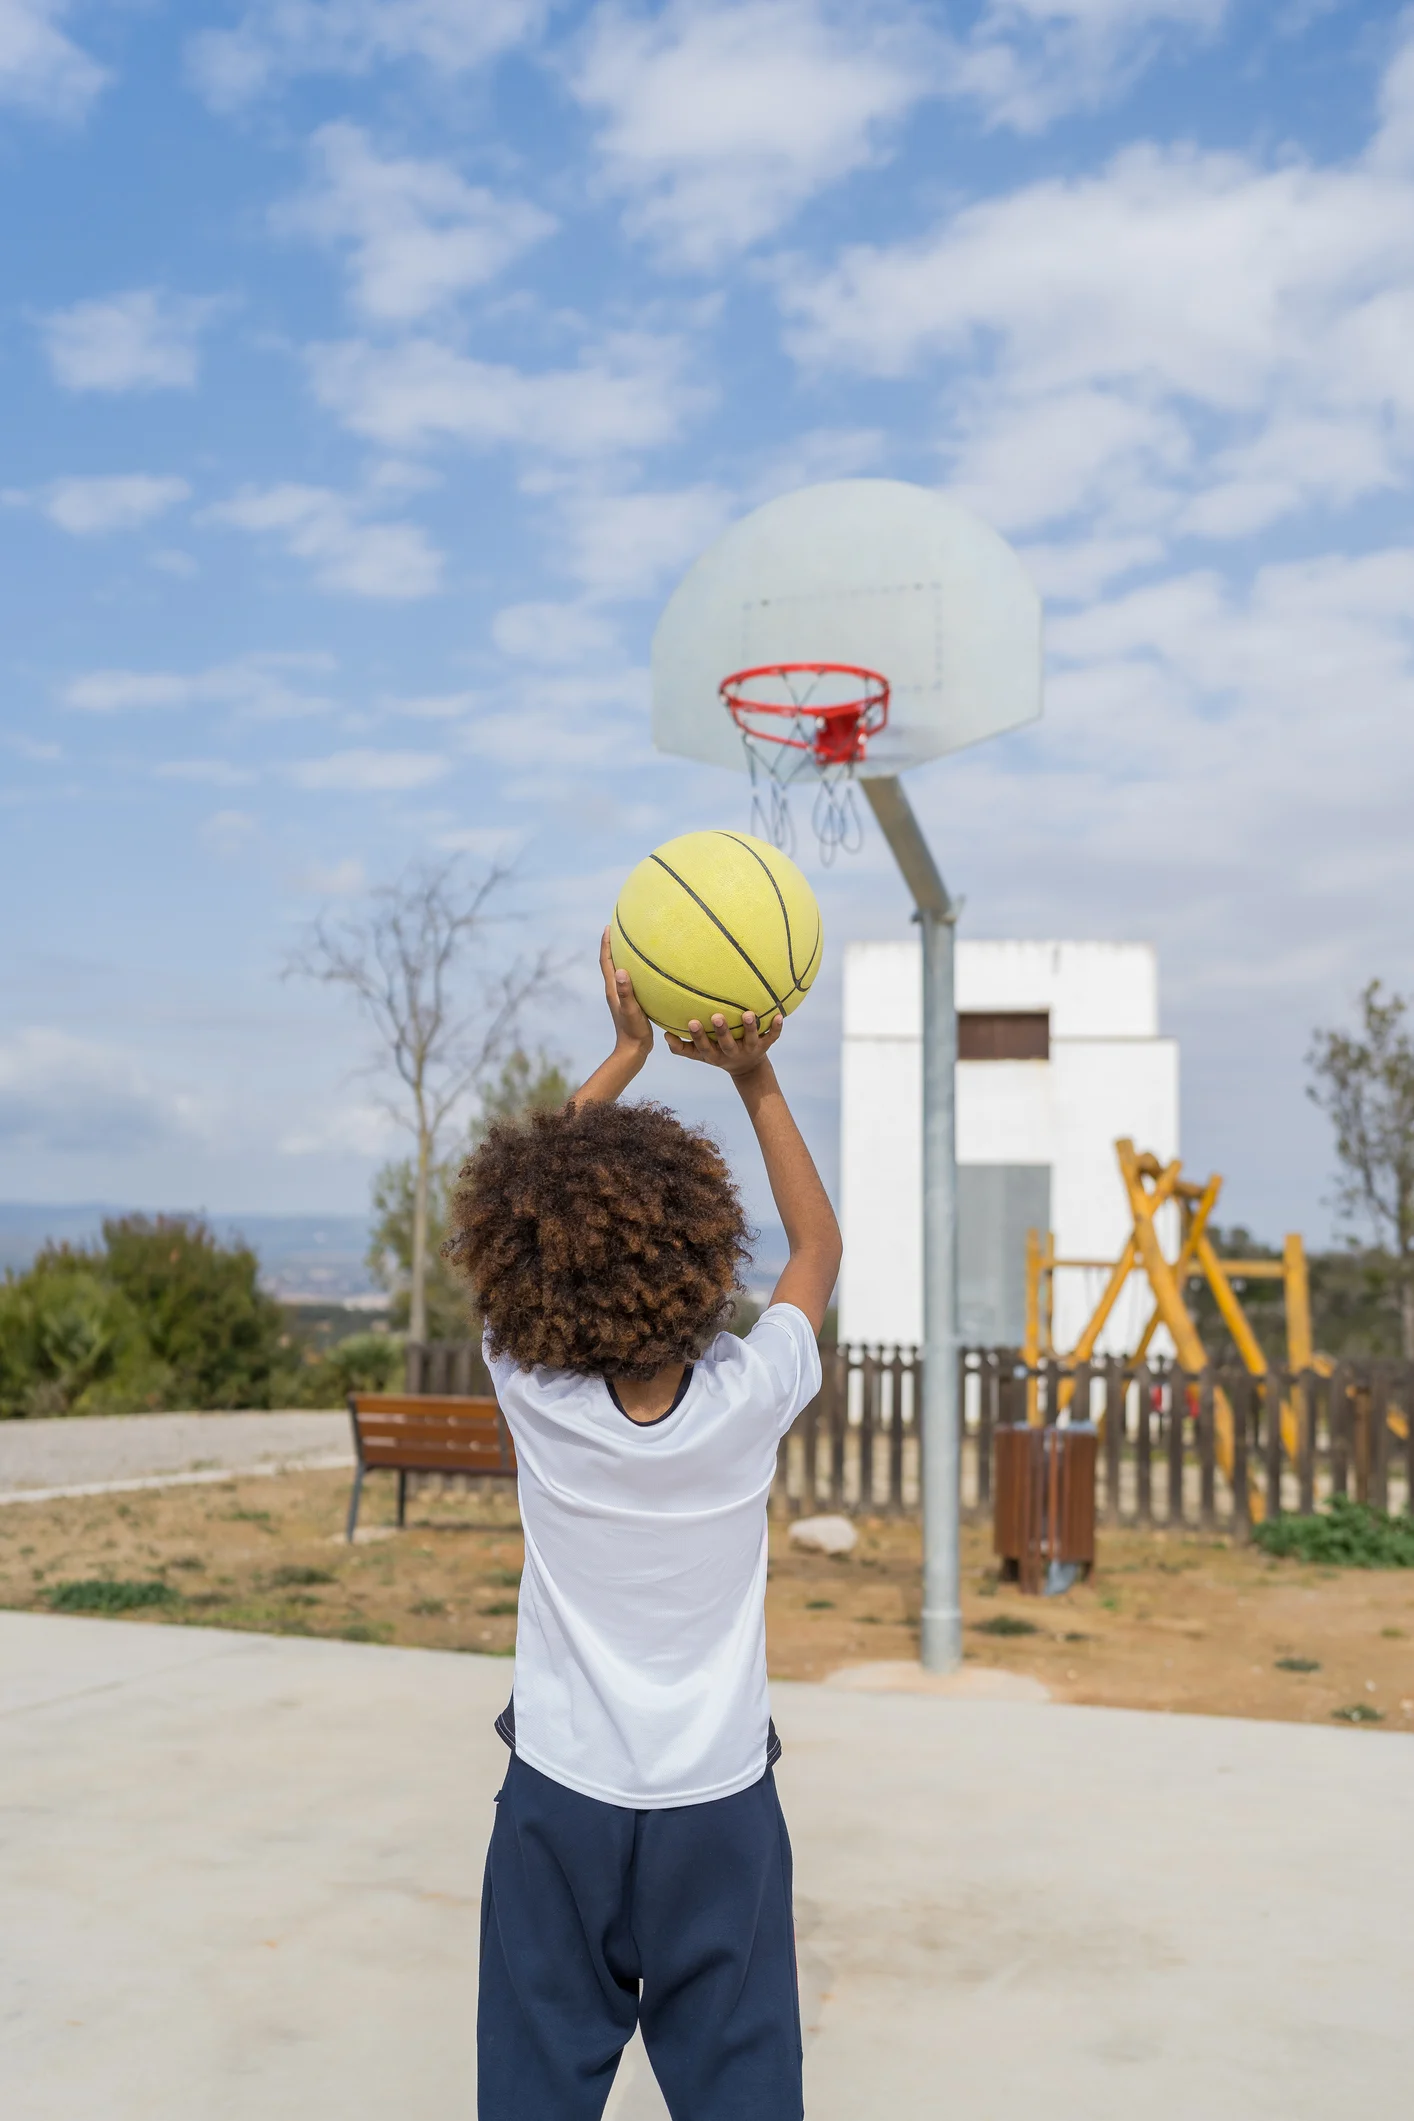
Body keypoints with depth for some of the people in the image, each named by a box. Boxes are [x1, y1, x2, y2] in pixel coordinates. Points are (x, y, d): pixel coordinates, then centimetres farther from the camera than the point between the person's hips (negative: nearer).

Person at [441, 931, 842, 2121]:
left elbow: (527, 1215, 1)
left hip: (561, 1800, 1)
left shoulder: (535, 1397, -16)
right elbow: (819, 1245, 2)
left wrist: (630, 1051, 2)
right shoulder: (748, 1403, -17)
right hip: (718, 1803, 0)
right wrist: (755, 1077, 0)